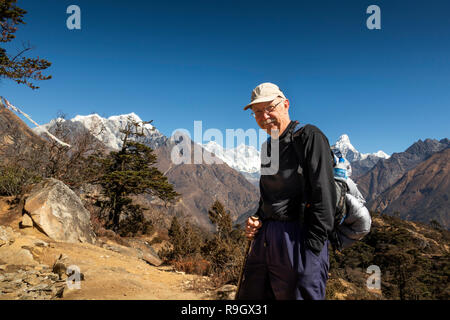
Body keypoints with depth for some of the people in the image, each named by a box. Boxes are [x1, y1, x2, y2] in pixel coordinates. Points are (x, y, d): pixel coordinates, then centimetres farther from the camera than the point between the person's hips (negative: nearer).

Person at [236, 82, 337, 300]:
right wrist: (257, 222, 8)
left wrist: (312, 248, -17)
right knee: (249, 296, 14)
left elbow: (324, 196, -13)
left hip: (297, 238, -8)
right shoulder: (269, 146, 17)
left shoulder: (309, 137, -7)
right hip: (264, 239, 8)